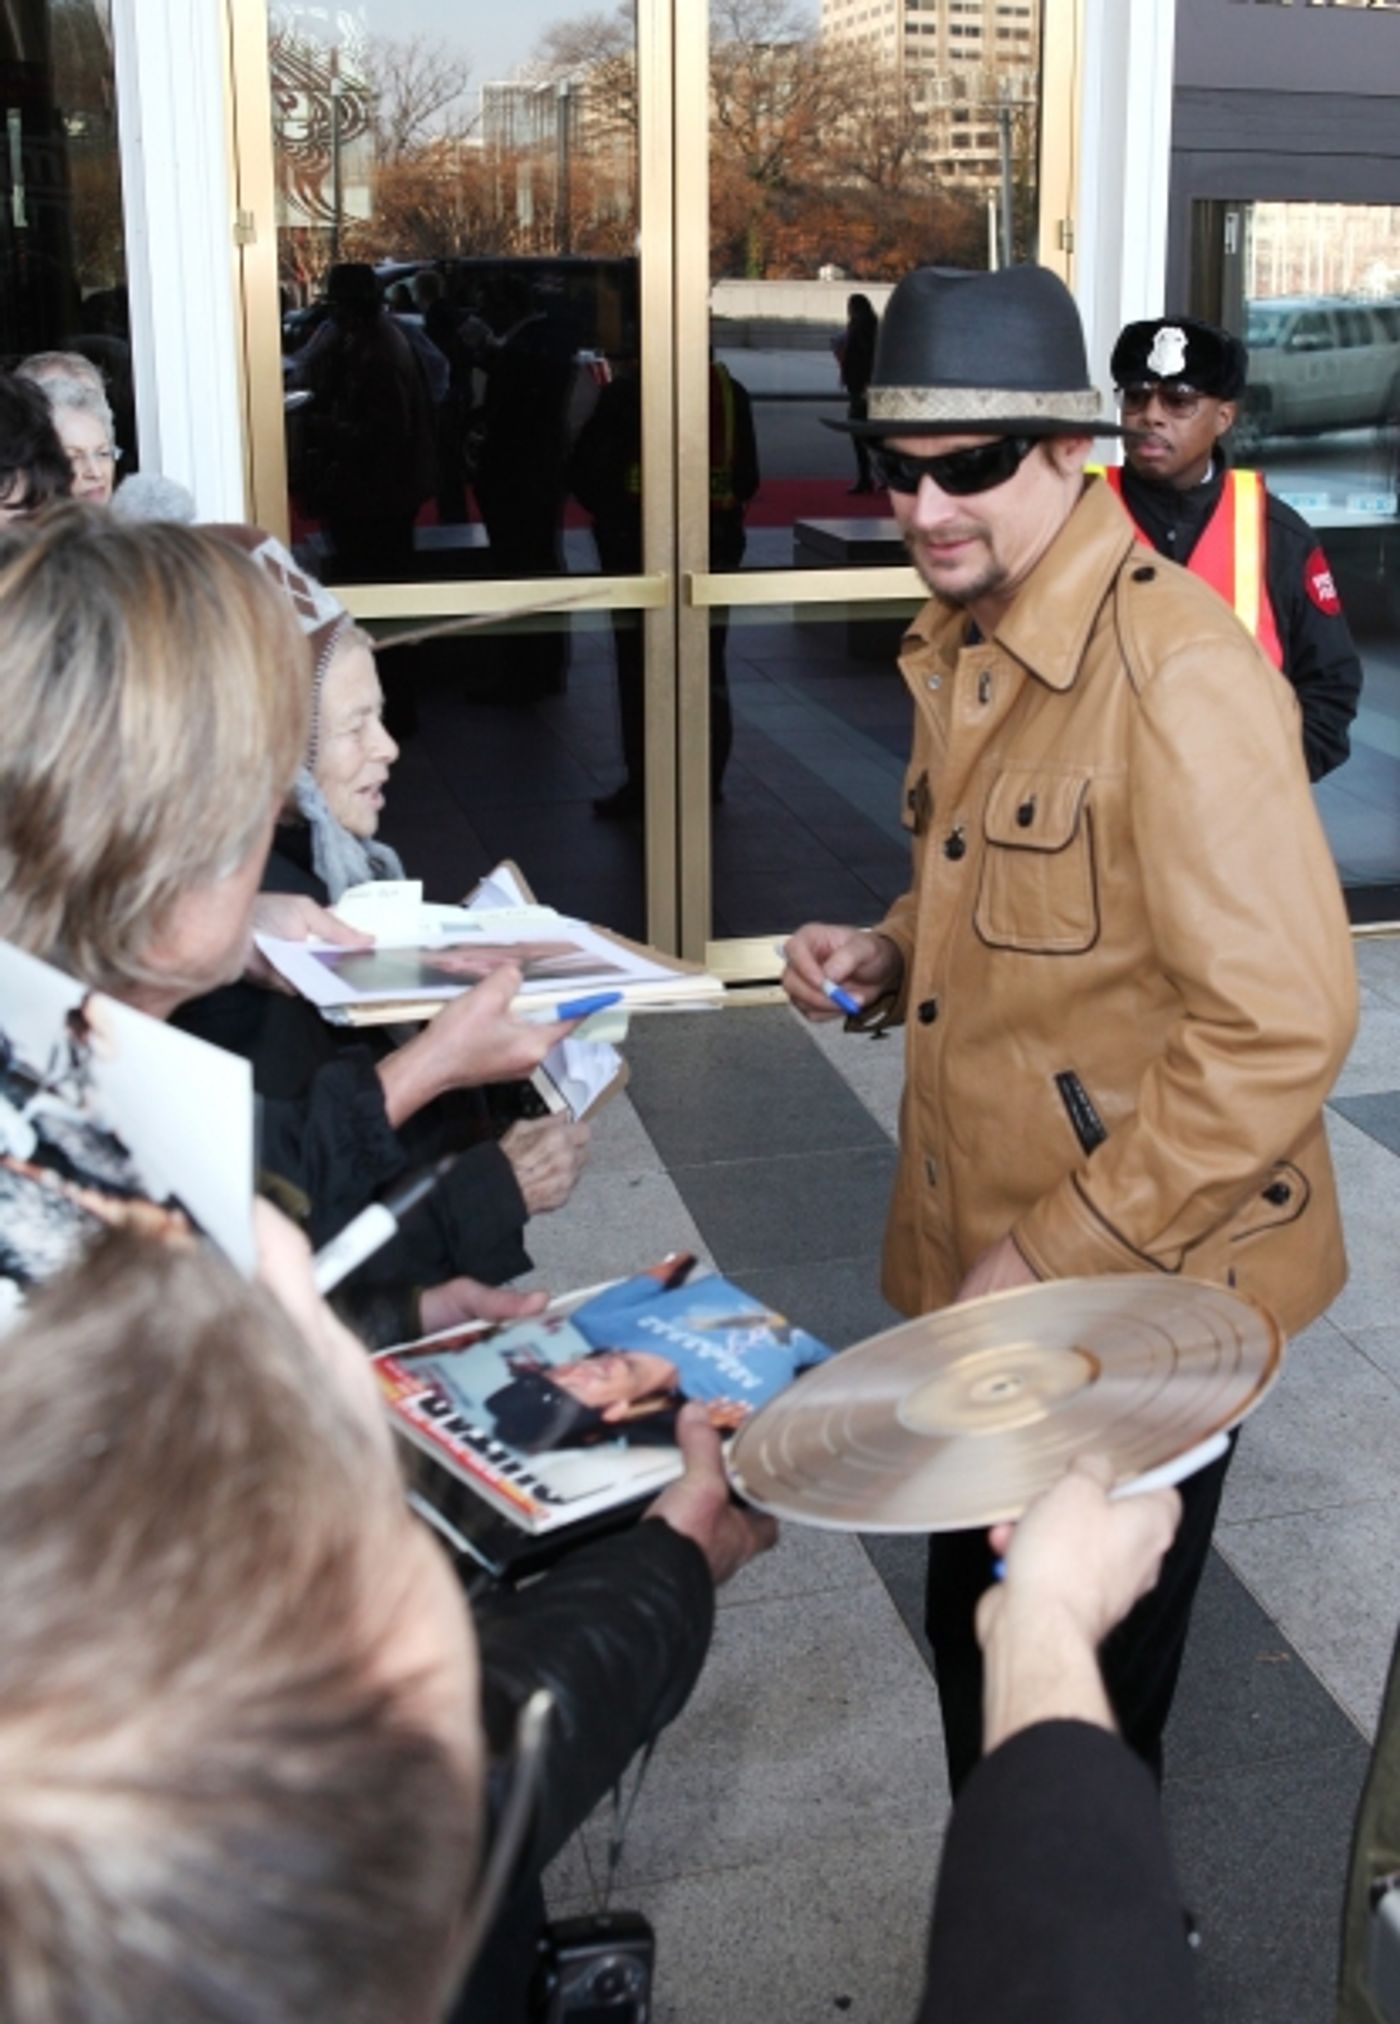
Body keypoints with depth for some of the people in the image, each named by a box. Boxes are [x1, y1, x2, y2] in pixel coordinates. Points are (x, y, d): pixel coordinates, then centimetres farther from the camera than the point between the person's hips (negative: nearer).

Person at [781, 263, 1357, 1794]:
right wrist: (890, 954, 1)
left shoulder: (1178, 673, -22)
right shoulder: (962, 647, 8)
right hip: (981, 1267, 8)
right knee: (975, 1637, 23)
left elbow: (1280, 1026, -25)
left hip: (1131, 1297, -8)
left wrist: (1060, 1255, -21)